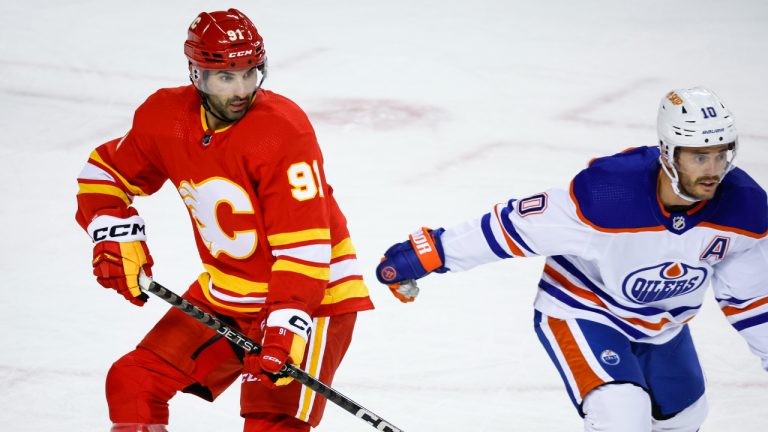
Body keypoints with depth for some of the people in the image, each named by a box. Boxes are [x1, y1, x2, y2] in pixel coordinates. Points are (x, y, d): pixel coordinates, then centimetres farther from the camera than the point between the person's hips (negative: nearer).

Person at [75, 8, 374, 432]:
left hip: (312, 294, -7)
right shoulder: (166, 119, -6)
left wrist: (286, 326, -35)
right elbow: (105, 174, 12)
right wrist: (115, 240, -3)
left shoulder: (283, 131, -25)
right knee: (132, 384, 3)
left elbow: (304, 244, -28)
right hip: (223, 293, 7)